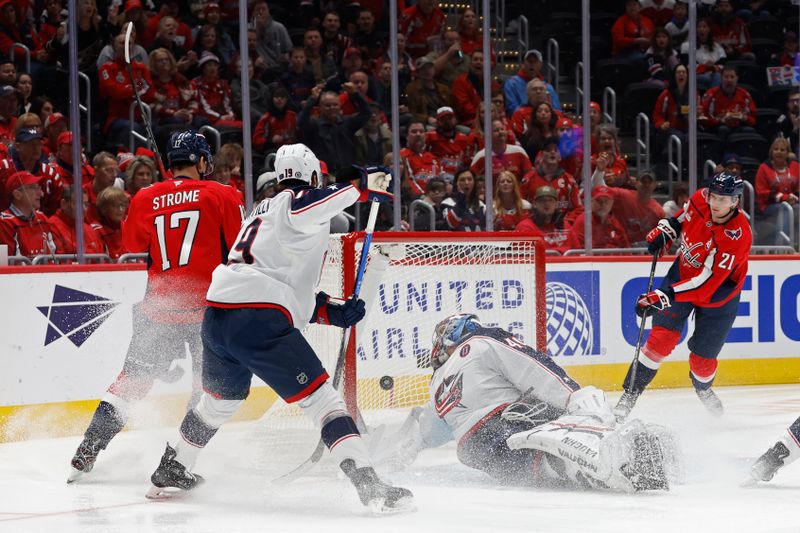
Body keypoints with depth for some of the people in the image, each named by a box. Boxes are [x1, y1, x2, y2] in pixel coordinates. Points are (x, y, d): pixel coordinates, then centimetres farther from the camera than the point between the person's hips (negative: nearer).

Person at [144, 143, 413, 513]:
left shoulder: (262, 211, 30)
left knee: (220, 399, 31)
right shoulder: (300, 201, 5)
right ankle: (369, 485, -17)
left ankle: (171, 472, 43)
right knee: (321, 399, -8)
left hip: (216, 316, 8)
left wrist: (330, 312, 21)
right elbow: (302, 209, -23)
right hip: (259, 323, -8)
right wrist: (360, 187, -20)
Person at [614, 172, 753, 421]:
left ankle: (703, 387, 40)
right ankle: (631, 393, -3)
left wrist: (664, 297, -43)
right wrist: (664, 231, -6)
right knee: (661, 337, -11)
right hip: (683, 271, 3)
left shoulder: (738, 237, -34)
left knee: (703, 357, 5)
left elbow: (706, 282, -38)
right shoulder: (702, 199, -20)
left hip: (718, 294, -3)